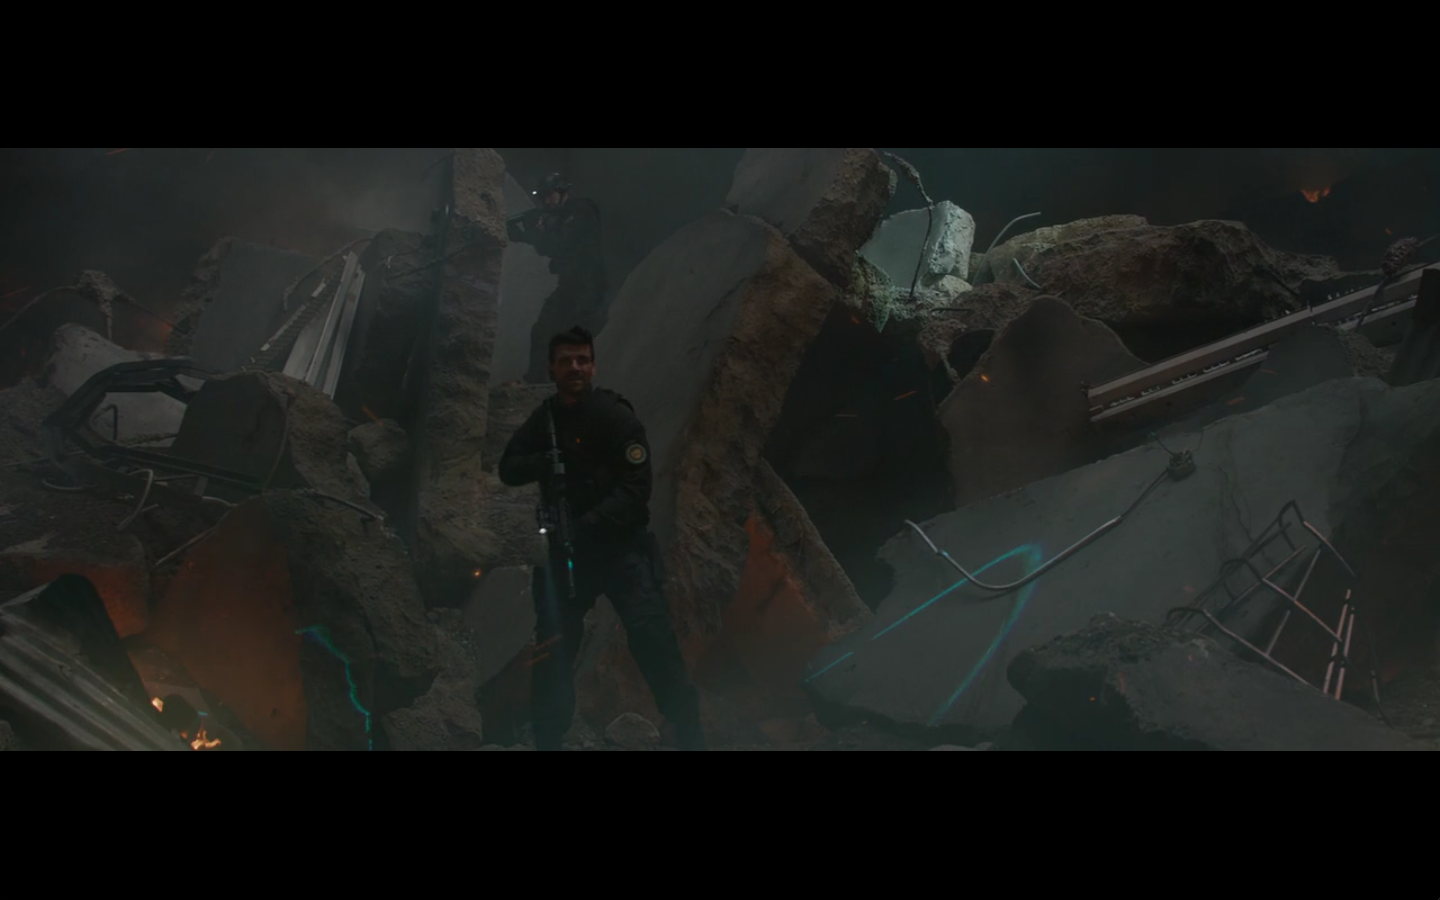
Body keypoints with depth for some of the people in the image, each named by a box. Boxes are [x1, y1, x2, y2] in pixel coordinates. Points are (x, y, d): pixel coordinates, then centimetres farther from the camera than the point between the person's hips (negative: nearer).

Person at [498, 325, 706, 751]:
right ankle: (547, 740, 16)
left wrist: (586, 527, -27)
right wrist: (545, 462, -13)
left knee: (652, 638, -19)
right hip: (567, 548, 6)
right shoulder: (543, 419, 10)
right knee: (553, 648, 4)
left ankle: (691, 738, -15)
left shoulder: (616, 415, -10)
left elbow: (635, 490, -16)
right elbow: (508, 470, 7)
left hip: (620, 545, -5)